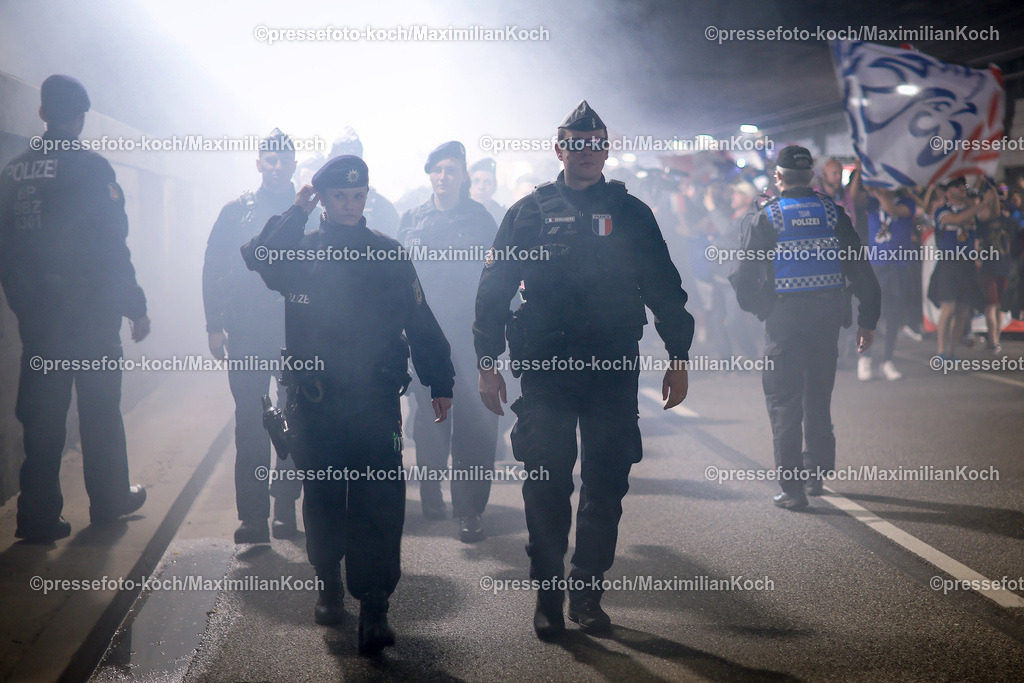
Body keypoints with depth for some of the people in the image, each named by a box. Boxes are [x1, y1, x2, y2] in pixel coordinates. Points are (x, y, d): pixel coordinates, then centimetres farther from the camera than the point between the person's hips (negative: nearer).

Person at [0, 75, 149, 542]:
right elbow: (112, 248, -14)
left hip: (37, 319, 5)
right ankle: (109, 501, 21)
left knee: (42, 416, 8)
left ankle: (37, 517, 8)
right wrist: (136, 308, -7)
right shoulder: (89, 167, -11)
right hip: (91, 315, -5)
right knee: (100, 411, 9)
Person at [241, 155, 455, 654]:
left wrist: (440, 383, 6)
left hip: (375, 401, -1)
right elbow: (258, 257, -18)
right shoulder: (301, 250, 5)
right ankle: (329, 585, 28)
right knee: (322, 497, 11)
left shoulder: (388, 254, 6)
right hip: (314, 402, 1)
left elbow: (421, 323, 8)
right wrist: (297, 211, -13)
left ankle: (374, 605, -6)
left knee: (378, 502, -8)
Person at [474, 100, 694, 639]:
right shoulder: (530, 212, 5)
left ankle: (587, 594, 17)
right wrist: (487, 362, -2)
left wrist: (678, 358, 6)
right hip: (545, 371, -1)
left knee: (606, 485, 5)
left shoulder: (631, 214, 9)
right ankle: (548, 596, 12)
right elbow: (494, 288, 4)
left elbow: (664, 289, 11)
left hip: (614, 372, 2)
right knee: (545, 487, 0)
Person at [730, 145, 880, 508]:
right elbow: (861, 270, 3)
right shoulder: (833, 213, 4)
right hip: (827, 316, 3)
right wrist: (867, 321, 8)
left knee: (784, 403, 2)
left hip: (783, 319, -3)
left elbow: (745, 278, -4)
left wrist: (756, 307, 15)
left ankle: (792, 487, -1)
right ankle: (817, 474, 26)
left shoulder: (767, 217, -4)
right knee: (818, 399, 17)